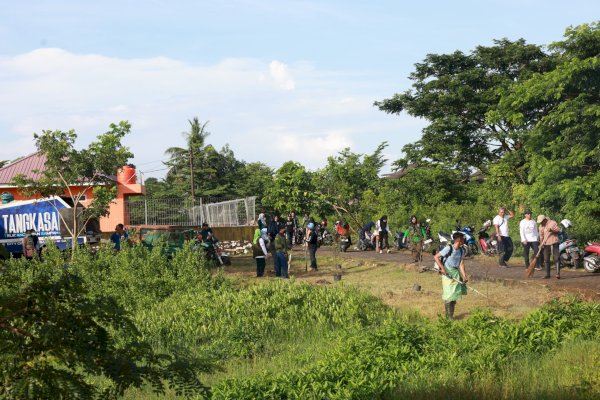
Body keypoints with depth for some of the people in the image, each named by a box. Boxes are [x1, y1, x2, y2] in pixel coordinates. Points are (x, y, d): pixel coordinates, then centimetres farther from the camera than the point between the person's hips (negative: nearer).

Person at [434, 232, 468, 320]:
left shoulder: (461, 251, 2)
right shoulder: (448, 248, -17)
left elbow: (461, 264, -1)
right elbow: (436, 257, -15)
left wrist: (464, 276, -12)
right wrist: (442, 267, -24)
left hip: (456, 273, 7)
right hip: (447, 272, -7)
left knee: (455, 295, 13)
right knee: (448, 295, -4)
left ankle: (451, 315, 25)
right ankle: (448, 316, 7)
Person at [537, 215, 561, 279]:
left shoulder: (552, 223, -3)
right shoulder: (541, 226, 14)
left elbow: (558, 230, -10)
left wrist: (552, 229, -26)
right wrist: (541, 244, 10)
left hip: (554, 243, -6)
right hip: (546, 244, 6)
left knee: (556, 258, -11)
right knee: (546, 259, 5)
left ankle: (558, 273, -16)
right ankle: (547, 274, 10)